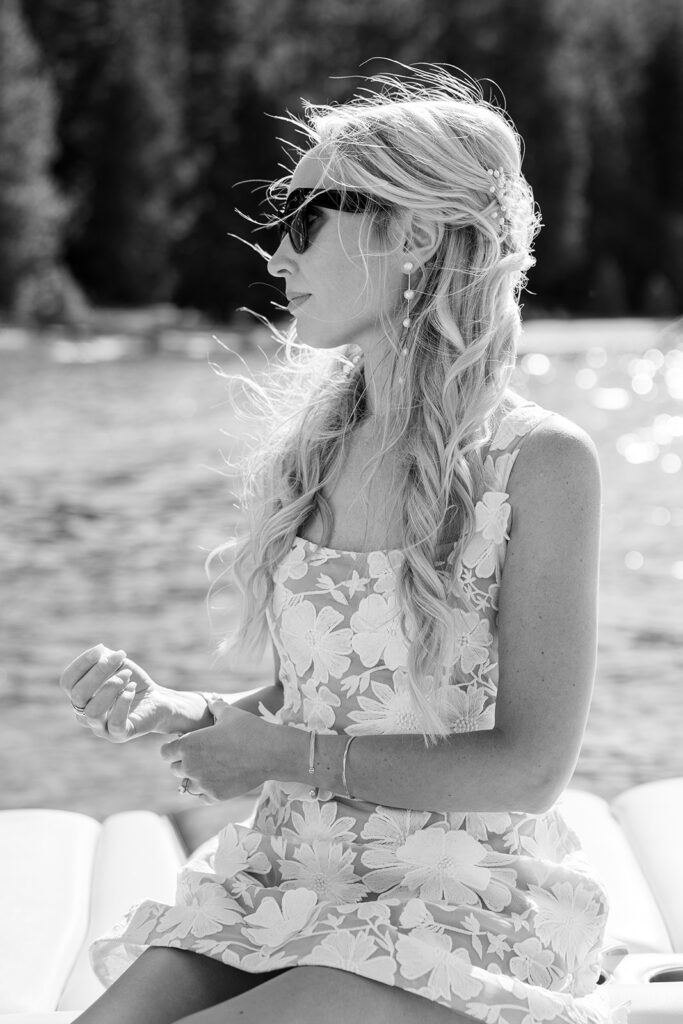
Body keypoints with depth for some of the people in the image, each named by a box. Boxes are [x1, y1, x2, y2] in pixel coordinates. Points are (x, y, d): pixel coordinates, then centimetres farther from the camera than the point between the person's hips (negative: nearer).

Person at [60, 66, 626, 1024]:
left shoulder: (539, 461, -11)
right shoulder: (313, 449, 7)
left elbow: (531, 765, -13)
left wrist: (285, 757, -12)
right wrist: (178, 711, -3)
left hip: (466, 908, -5)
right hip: (287, 879, 5)